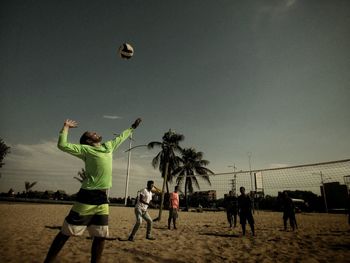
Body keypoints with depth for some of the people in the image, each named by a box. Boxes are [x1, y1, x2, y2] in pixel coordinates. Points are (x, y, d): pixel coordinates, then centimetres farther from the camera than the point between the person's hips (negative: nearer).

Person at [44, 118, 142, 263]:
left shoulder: (109, 146, 16)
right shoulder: (85, 149, 0)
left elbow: (121, 137, 31)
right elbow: (62, 145, -8)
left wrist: (132, 127, 41)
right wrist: (66, 126, 1)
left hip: (103, 199, 6)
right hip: (88, 196, -6)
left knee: (101, 236, 10)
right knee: (66, 233, 3)